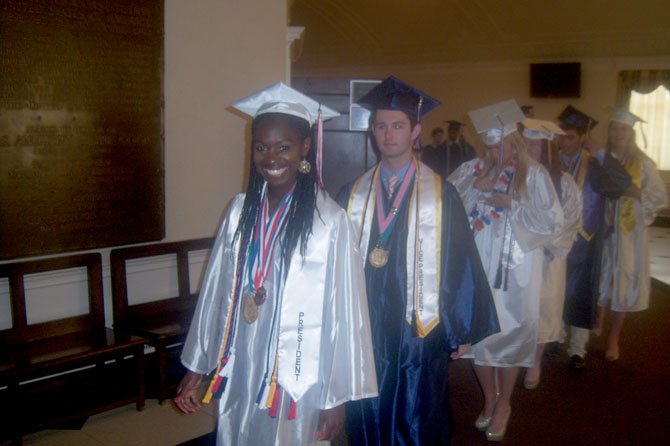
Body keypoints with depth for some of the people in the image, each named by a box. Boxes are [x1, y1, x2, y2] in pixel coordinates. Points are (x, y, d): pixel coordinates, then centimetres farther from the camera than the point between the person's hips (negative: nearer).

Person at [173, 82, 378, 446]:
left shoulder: (329, 220, -14)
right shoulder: (240, 211, 1)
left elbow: (344, 313, -11)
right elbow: (216, 292, 6)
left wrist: (338, 397, -9)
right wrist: (196, 368, 9)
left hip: (298, 383, -4)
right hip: (238, 377, 4)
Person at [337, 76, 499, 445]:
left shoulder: (441, 195, -4)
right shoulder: (352, 195, 3)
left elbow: (460, 263, -4)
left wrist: (461, 330, -4)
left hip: (419, 334, -2)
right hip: (363, 333, 2)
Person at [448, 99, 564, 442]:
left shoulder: (533, 174, -3)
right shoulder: (472, 170, 5)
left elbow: (553, 222, -7)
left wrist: (511, 204, -15)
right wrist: (472, 187, -15)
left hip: (513, 270, -3)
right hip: (477, 268, 3)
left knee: (509, 333, 5)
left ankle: (503, 404, 25)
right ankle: (489, 400, 29)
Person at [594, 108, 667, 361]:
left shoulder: (643, 164, -4)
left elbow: (660, 199, -3)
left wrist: (637, 193, -19)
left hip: (629, 234, -1)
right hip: (602, 230, 1)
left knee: (623, 282, 6)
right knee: (602, 278, 10)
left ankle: (613, 338, 21)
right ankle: (598, 324, 34)